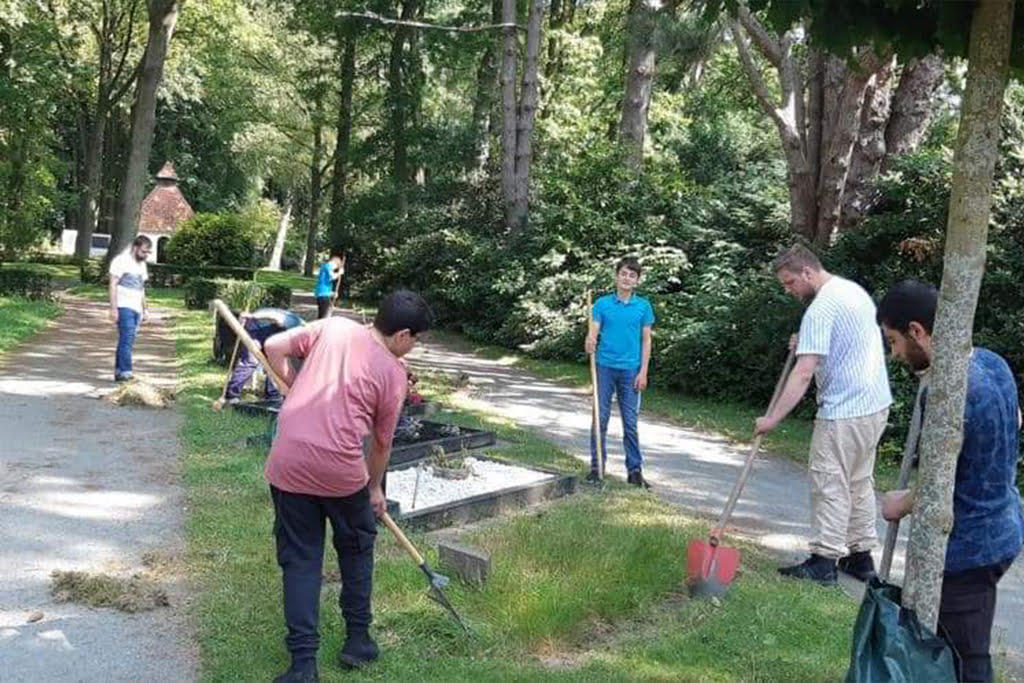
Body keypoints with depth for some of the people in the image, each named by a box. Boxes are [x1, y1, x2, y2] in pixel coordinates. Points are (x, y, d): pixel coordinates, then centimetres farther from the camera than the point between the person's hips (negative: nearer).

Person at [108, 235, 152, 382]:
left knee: (127, 342, 8)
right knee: (127, 340, -16)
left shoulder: (142, 265, 19)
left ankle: (119, 372, 12)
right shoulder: (121, 260, -6)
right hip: (124, 306, -8)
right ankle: (125, 373, -20)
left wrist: (144, 310, 19)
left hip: (136, 308, 8)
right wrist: (113, 308, -16)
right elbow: (113, 285, -10)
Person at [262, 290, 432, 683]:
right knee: (357, 549, 23)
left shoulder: (332, 326, 7)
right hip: (342, 471, -2)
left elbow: (273, 348, 8)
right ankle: (358, 640, 31)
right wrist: (375, 488, 24)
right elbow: (381, 442, 9)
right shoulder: (394, 373, 1)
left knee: (300, 559, 12)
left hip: (288, 465, 3)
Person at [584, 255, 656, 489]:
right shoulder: (602, 303, 2)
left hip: (630, 370, 0)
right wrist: (590, 344, -28)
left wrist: (643, 371, -3)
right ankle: (596, 466, 15)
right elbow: (593, 332, -4)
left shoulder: (643, 306, 2)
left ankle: (634, 470, 12)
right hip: (605, 367, 0)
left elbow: (646, 340, 3)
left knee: (630, 423, 4)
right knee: (600, 419, 5)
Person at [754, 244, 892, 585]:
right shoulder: (854, 289, 11)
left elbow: (803, 373, -24)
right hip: (875, 404, 10)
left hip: (844, 411, -10)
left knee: (830, 484, -2)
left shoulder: (820, 309, -18)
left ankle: (824, 560, 3)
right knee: (860, 481, 16)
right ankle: (861, 556, 23)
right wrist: (807, 343, 12)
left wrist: (773, 418, -23)